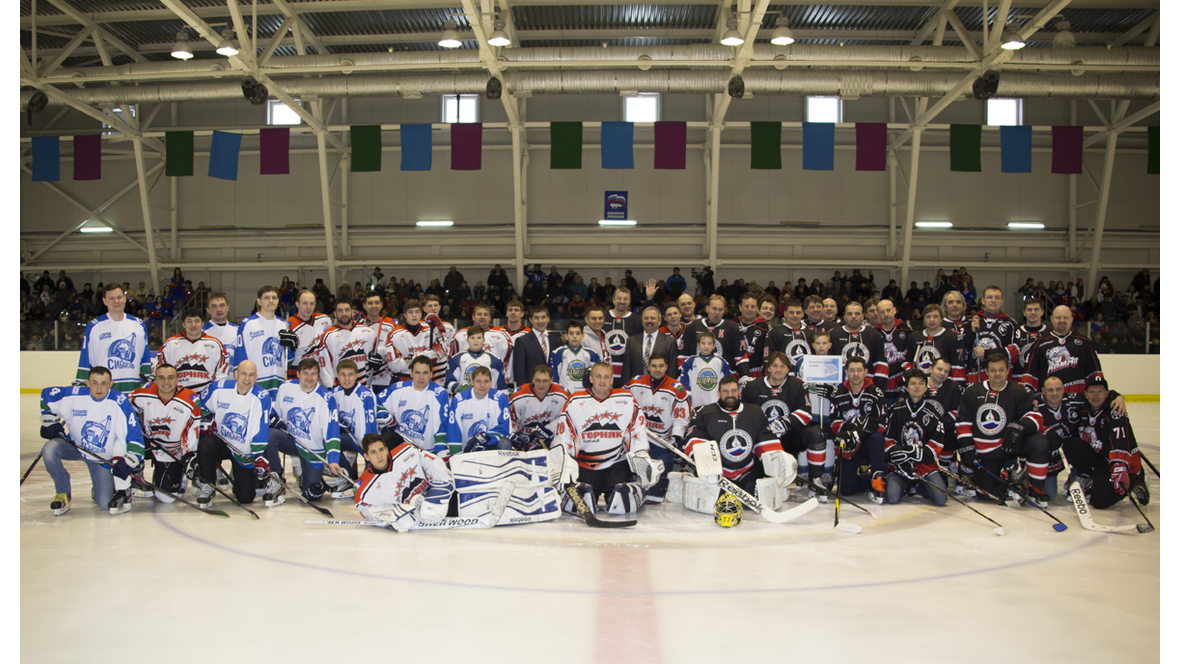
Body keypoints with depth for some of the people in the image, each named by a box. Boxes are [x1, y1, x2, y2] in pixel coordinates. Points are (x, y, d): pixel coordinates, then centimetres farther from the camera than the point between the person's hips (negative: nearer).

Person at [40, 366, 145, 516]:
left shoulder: (120, 403, -21)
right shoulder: (73, 395, -17)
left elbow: (135, 436, -19)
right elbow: (46, 395, 3)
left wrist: (127, 463, -28)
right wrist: (50, 421, -4)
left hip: (103, 457, -2)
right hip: (73, 444, 2)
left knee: (105, 503, -13)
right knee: (49, 450, -30)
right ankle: (62, 493, -7)